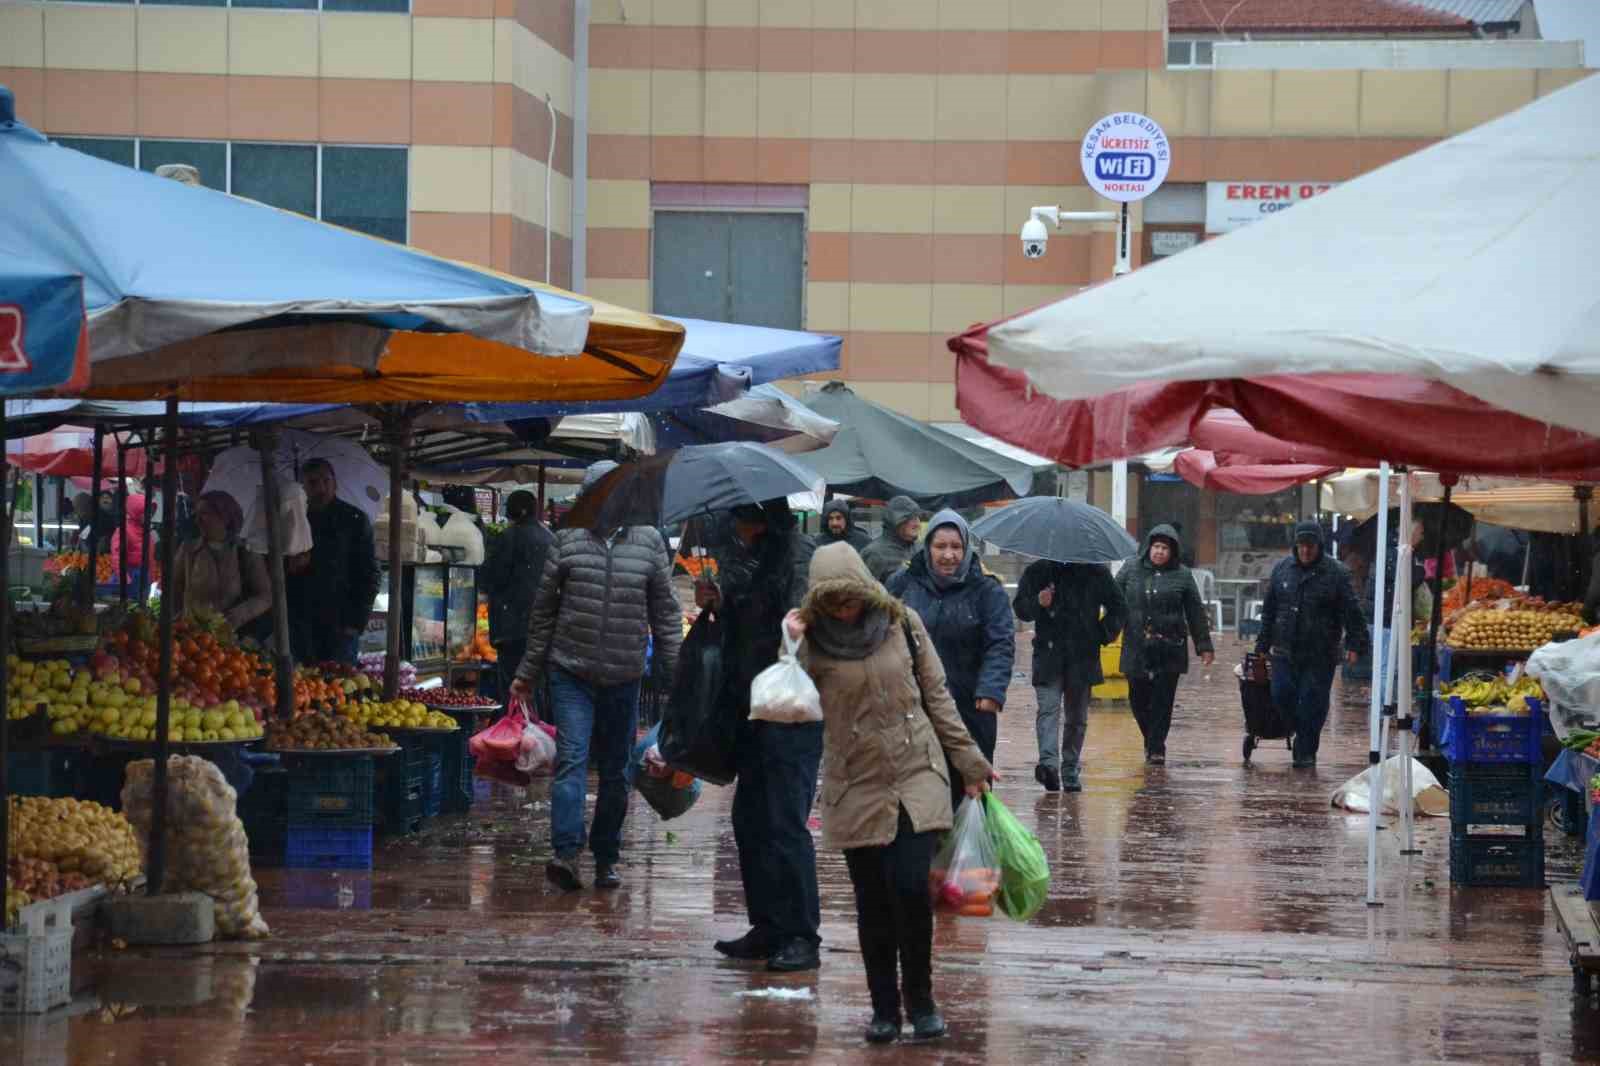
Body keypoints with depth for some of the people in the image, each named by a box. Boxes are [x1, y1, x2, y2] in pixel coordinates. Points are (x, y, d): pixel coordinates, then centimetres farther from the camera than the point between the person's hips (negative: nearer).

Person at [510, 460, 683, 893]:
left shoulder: (648, 541, 6)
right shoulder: (568, 540, 3)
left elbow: (665, 613, 9)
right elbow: (543, 609, 9)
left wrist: (674, 673, 5)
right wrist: (529, 673, 10)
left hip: (623, 677, 2)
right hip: (570, 673, -2)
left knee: (615, 770, 8)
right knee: (571, 759, -14)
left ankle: (606, 858, 18)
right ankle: (566, 852, -22)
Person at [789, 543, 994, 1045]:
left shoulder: (902, 623, 0)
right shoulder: (813, 641, -4)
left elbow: (936, 695, 8)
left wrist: (968, 760, 8)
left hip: (917, 776, 0)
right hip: (856, 787, 0)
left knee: (912, 888, -12)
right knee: (873, 904, 5)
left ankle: (920, 1000, 5)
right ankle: (884, 1007, 19)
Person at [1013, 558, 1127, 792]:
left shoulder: (1096, 573, 8)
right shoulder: (1037, 572, 7)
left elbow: (1118, 608, 15)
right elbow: (1020, 608, 6)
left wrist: (1105, 634, 0)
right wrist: (1037, 603, -15)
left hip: (1083, 656, 2)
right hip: (1048, 654, -2)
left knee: (1077, 718, 7)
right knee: (1049, 708, -18)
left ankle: (1070, 772, 16)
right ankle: (1048, 762, -33)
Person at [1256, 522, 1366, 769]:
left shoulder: (1336, 572, -3)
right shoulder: (1282, 569, 8)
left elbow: (1351, 612, -6)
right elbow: (1269, 609, 14)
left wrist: (1354, 644, -15)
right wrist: (1263, 644, 13)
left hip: (1320, 654, -4)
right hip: (1285, 650, 4)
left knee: (1312, 702, -2)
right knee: (1282, 696, -1)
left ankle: (1306, 751, 9)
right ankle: (1304, 736, 22)